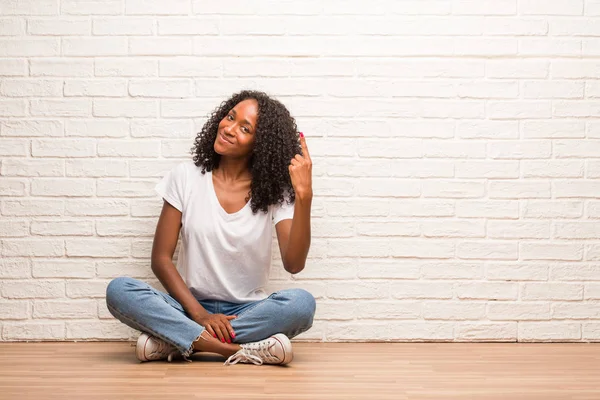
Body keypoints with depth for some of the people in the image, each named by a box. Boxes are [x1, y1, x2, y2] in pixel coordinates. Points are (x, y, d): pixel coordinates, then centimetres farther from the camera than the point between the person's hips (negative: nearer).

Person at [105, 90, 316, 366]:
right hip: (191, 309, 1)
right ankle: (247, 349, -30)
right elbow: (160, 259, -2)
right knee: (119, 290, -26)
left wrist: (304, 196, -26)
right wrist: (199, 314, -15)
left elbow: (293, 264, -14)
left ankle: (173, 340, -24)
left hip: (247, 312, 0)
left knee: (302, 303, -31)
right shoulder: (186, 177, 1)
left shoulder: (274, 190, -1)